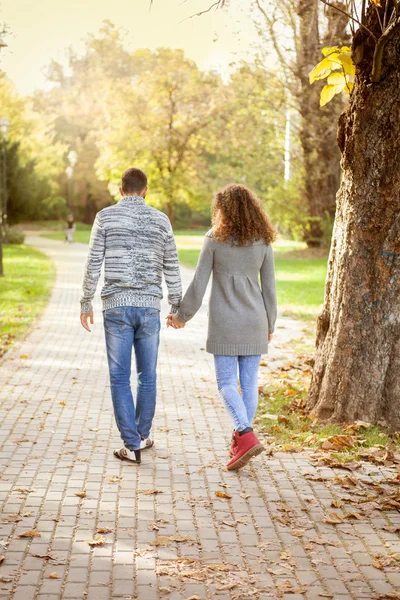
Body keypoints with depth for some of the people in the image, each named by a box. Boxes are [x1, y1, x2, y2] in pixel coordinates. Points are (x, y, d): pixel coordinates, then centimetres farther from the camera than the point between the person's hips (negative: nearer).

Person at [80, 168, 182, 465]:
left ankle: (132, 445, -1)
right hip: (149, 306, 2)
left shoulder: (105, 216, 0)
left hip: (116, 306, -2)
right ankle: (142, 435, 26)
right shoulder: (161, 220, 5)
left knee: (120, 377, 2)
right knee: (147, 375, 15)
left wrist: (86, 303, 6)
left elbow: (94, 264, -3)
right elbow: (172, 268, 7)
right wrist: (177, 307, 15)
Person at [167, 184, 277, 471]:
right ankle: (240, 441, 17)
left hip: (224, 323, -3)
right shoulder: (263, 242, 3)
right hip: (254, 323, 3)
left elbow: (199, 284, -3)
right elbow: (269, 287, 6)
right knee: (249, 381, 9)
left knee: (227, 382, 1)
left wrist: (182, 316, 8)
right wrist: (270, 324, 16)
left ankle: (247, 436, -16)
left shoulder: (215, 239, -5)